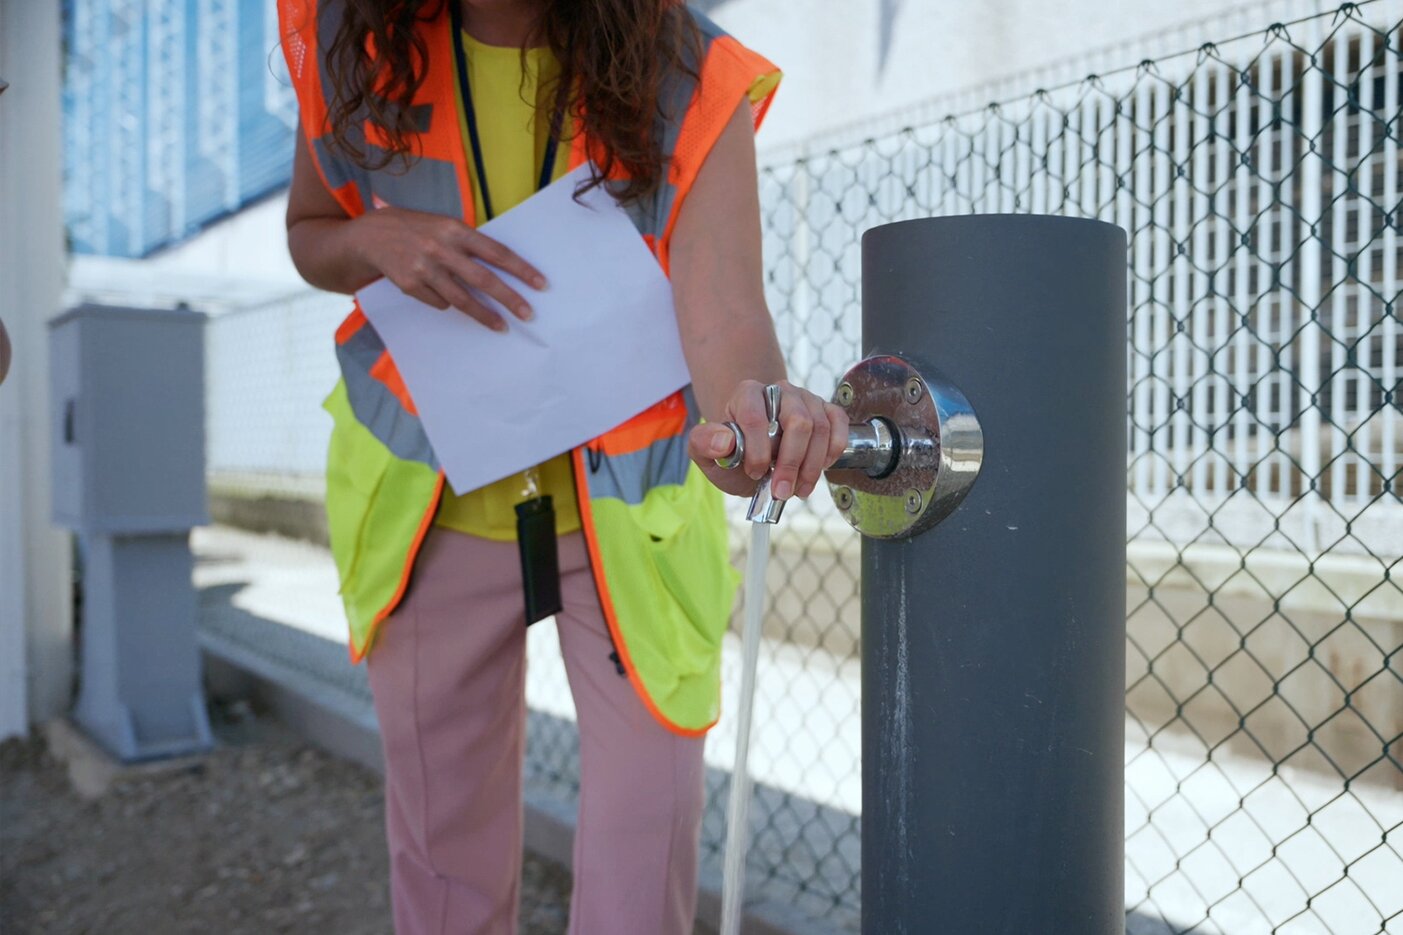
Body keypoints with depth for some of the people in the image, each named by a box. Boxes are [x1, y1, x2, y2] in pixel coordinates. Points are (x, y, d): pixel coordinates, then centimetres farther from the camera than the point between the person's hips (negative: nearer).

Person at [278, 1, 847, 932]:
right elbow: (310, 234, 7)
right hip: (433, 508, 3)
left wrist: (753, 410, -55)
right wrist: (376, 240, -18)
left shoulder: (692, 80, -17)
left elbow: (725, 310, -31)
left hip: (632, 510, -2)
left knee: (645, 859, 2)